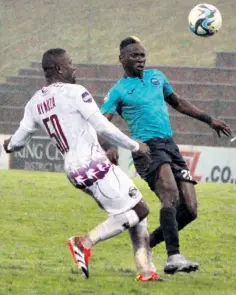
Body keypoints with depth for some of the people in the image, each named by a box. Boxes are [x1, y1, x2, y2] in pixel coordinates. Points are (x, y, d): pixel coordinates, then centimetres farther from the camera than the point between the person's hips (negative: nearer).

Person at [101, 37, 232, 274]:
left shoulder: (156, 77, 19)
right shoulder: (118, 91, 1)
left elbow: (178, 103, 33)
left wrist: (209, 120, 30)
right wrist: (110, 147, -29)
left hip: (170, 146, 7)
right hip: (147, 146, -7)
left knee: (190, 209, -3)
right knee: (171, 194, -31)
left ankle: (147, 243, 15)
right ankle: (173, 257, -35)